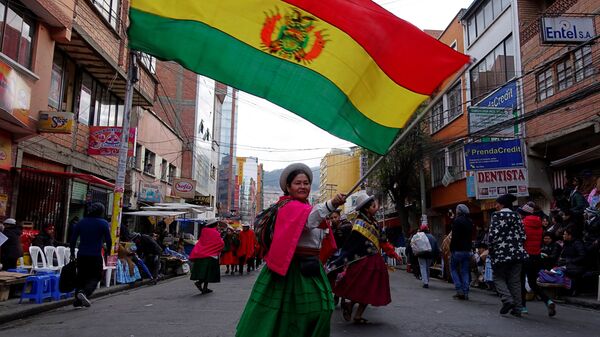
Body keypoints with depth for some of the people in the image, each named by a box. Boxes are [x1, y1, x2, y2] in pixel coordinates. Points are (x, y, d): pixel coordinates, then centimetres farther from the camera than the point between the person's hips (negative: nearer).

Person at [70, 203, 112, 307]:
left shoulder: (81, 222, 7)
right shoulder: (103, 223, -5)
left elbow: (73, 239, 6)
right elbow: (108, 240, -6)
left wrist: (72, 253, 15)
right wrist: (108, 251, 11)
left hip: (82, 255, 4)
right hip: (96, 256, -4)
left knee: (81, 277, 16)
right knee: (95, 277, 5)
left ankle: (77, 300, 18)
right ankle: (84, 293, -19)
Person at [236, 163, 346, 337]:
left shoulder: (304, 206, 16)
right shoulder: (289, 207, -14)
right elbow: (309, 218, -38)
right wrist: (331, 204, -52)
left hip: (309, 267, 9)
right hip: (294, 268, -9)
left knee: (320, 310, 8)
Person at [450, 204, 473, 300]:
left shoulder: (457, 220, -12)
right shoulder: (470, 222, 11)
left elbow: (454, 237, -16)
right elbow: (470, 235, 14)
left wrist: (451, 249, -12)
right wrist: (469, 247, 15)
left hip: (457, 250, -6)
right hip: (467, 250, 6)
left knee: (453, 269, 7)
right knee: (465, 271, 9)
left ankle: (459, 290, -3)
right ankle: (465, 293, 7)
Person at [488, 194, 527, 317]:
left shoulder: (497, 215, -6)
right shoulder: (516, 216, 10)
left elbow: (493, 235, -13)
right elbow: (523, 236, 7)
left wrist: (491, 250, 0)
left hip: (501, 253, -5)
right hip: (517, 252, 5)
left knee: (498, 278, 9)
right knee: (515, 281, 9)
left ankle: (507, 299, -11)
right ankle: (517, 309, 9)